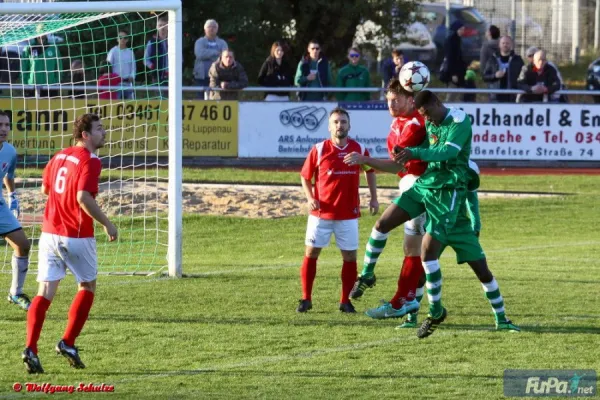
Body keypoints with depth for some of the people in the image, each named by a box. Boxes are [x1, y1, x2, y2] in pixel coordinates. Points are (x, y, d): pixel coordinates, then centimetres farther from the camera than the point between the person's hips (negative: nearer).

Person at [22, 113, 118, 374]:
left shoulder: (60, 156, 11)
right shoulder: (90, 161, -12)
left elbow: (45, 189, 23)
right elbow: (84, 198, -23)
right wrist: (107, 224, -14)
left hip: (50, 232, 6)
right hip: (76, 235, -6)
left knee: (45, 293, 2)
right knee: (87, 287, 15)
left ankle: (31, 348, -12)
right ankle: (68, 343, 10)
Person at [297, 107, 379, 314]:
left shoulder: (359, 149, -2)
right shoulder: (319, 150, -6)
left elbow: (370, 171, 15)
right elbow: (305, 176, 4)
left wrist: (373, 197, 8)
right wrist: (310, 198, -11)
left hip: (348, 214, 1)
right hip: (321, 212, -1)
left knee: (350, 256, 1)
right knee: (311, 253, 1)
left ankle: (345, 301, 12)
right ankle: (306, 299, 11)